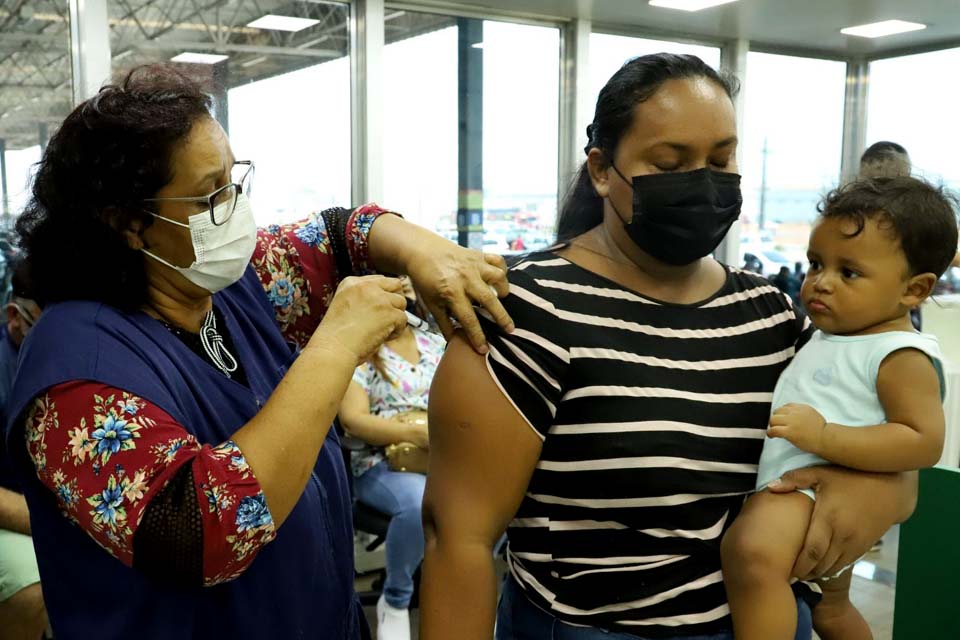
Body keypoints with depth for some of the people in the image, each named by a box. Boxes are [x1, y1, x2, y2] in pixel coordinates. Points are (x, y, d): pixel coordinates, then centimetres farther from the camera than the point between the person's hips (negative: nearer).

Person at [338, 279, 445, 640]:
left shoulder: (435, 343, 16)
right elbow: (352, 420, -11)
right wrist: (416, 433, -23)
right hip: (381, 465, -4)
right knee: (421, 503, -37)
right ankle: (395, 601, -9)